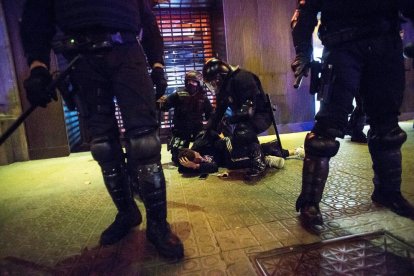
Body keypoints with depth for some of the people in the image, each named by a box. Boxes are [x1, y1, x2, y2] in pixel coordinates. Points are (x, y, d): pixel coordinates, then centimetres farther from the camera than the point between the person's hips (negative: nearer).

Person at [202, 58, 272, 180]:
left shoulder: (242, 78, -21)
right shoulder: (223, 87, 7)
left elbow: (249, 107, -30)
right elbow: (218, 112, 10)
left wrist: (229, 120, -31)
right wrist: (207, 130, 4)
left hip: (261, 114, -10)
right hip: (243, 118, 10)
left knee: (242, 132, -35)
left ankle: (259, 163, -22)